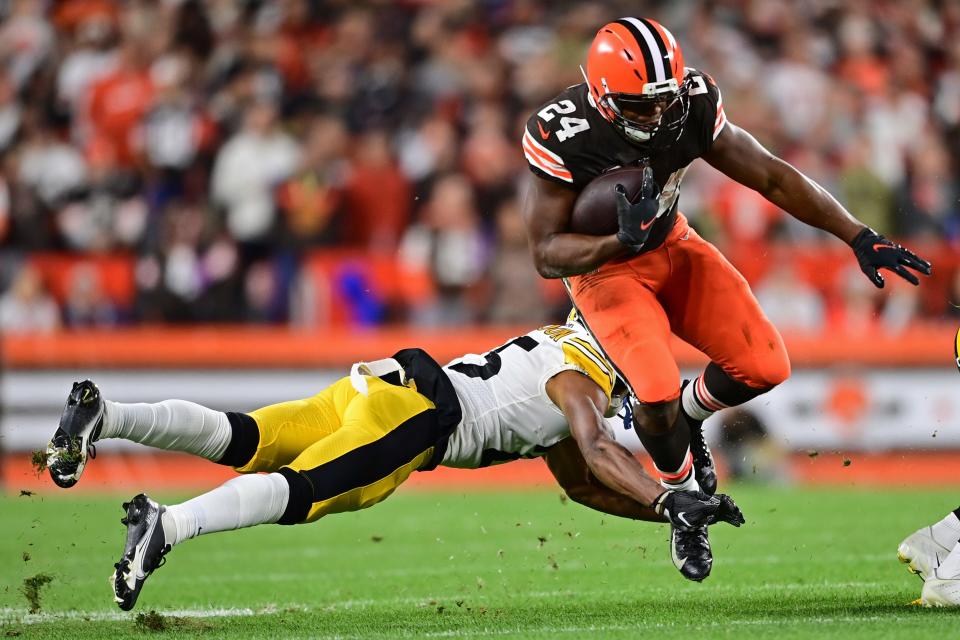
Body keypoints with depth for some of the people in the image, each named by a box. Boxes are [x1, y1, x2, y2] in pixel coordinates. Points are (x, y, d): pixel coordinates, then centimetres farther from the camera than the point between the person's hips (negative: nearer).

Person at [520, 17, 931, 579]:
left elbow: (774, 178, -10)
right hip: (603, 264, -4)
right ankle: (681, 487, 7)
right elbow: (547, 254, -25)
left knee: (764, 368, -11)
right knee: (657, 394, -26)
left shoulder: (692, 109, -20)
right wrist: (622, 241, -43)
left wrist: (860, 238, -14)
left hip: (673, 246, 4)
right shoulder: (565, 136, -30)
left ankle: (688, 413, 22)